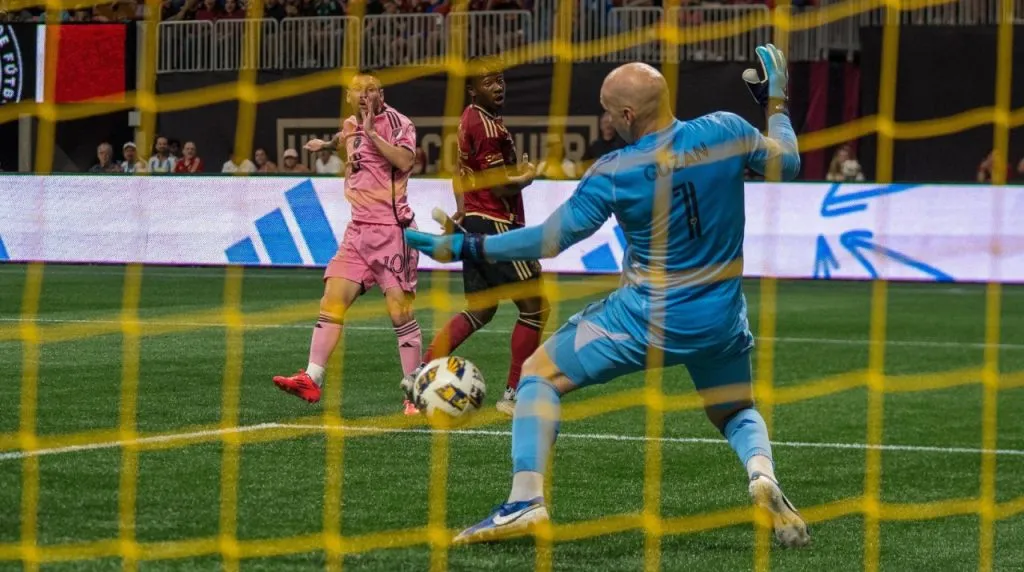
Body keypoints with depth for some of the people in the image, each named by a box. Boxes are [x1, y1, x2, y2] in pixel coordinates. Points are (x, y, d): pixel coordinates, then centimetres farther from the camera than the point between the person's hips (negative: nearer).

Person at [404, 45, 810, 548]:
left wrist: (464, 248, -2)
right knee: (738, 413, 27)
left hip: (647, 317, -4)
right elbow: (787, 164, 6)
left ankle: (525, 500, -5)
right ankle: (762, 474, -9)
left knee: (540, 373, 11)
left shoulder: (614, 173, -16)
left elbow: (551, 238, -10)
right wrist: (775, 102, 22)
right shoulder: (725, 131, -10)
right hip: (720, 321, 4)